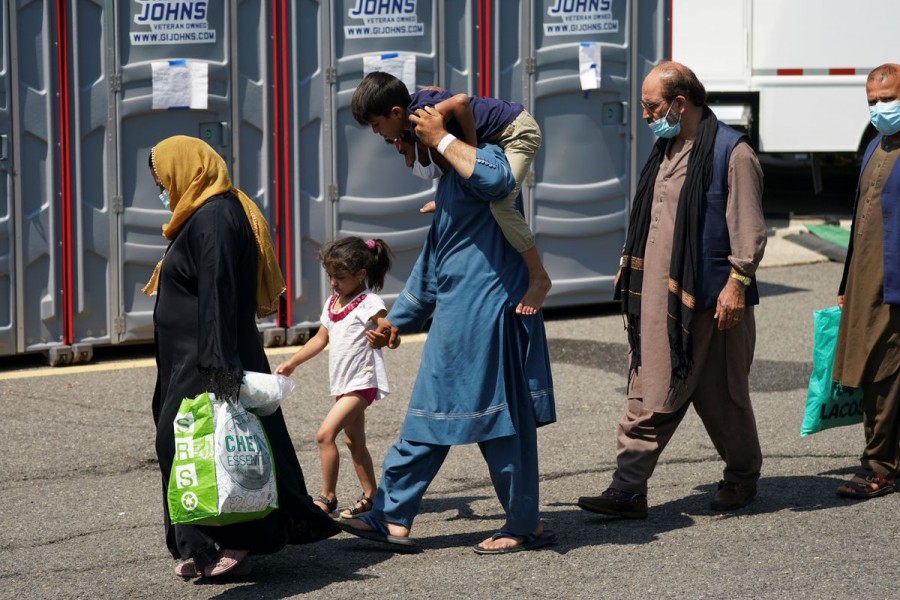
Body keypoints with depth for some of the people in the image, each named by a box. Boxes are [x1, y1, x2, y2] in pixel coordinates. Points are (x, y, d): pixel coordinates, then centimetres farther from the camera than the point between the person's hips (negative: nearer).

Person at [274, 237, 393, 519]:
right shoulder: (332, 304, 13)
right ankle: (371, 496, 23)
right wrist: (292, 363, 22)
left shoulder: (369, 304, -14)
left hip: (361, 381, -9)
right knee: (354, 442, 14)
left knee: (325, 434, -16)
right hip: (343, 383, 9)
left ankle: (327, 498, -9)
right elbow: (321, 338, 22)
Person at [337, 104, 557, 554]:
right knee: (426, 420, 11)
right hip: (456, 318, 10)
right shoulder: (450, 182, 21)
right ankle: (392, 518, 15)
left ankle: (526, 525, 9)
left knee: (499, 420, -2)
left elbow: (496, 180, -36)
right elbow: (432, 263, 29)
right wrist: (399, 318, 34)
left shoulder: (483, 157, -8)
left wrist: (442, 140, -25)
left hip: (488, 314, -10)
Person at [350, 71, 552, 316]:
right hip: (500, 133, 10)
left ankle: (539, 278, -16)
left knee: (501, 203, -24)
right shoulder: (417, 99, 0)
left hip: (518, 132, -10)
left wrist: (472, 147, -25)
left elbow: (460, 102, -40)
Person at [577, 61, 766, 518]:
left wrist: (737, 282, -19)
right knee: (648, 395, 1)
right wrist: (631, 271, 21)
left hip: (708, 299, -7)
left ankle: (743, 476, 27)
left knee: (721, 394, 7)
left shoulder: (732, 153, -10)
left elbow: (749, 230, -13)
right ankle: (628, 489, -1)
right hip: (656, 295, 7)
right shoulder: (665, 150, 15)